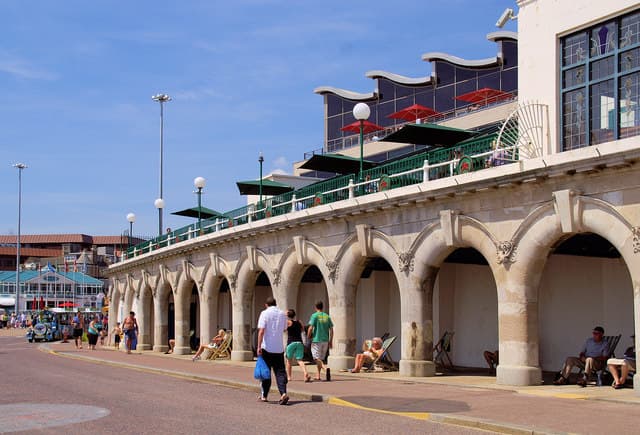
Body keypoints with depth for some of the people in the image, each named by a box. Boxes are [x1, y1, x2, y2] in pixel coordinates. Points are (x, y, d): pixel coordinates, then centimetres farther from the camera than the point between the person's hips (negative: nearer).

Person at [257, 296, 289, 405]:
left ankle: (264, 395, 17)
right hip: (279, 348, 3)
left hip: (267, 347, -3)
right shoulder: (282, 314, 7)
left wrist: (259, 346, -16)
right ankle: (283, 393, -14)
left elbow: (261, 331, -15)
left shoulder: (265, 313, -6)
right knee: (280, 371, 3)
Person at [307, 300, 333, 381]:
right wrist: (331, 341, 12)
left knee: (317, 358, -4)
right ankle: (318, 376, 19)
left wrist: (308, 337, 0)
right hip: (325, 340, 5)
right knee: (321, 358, 15)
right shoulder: (327, 316, 8)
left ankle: (326, 368, -29)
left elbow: (311, 328, -13)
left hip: (316, 340, -5)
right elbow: (331, 330, 7)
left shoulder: (314, 315, -6)